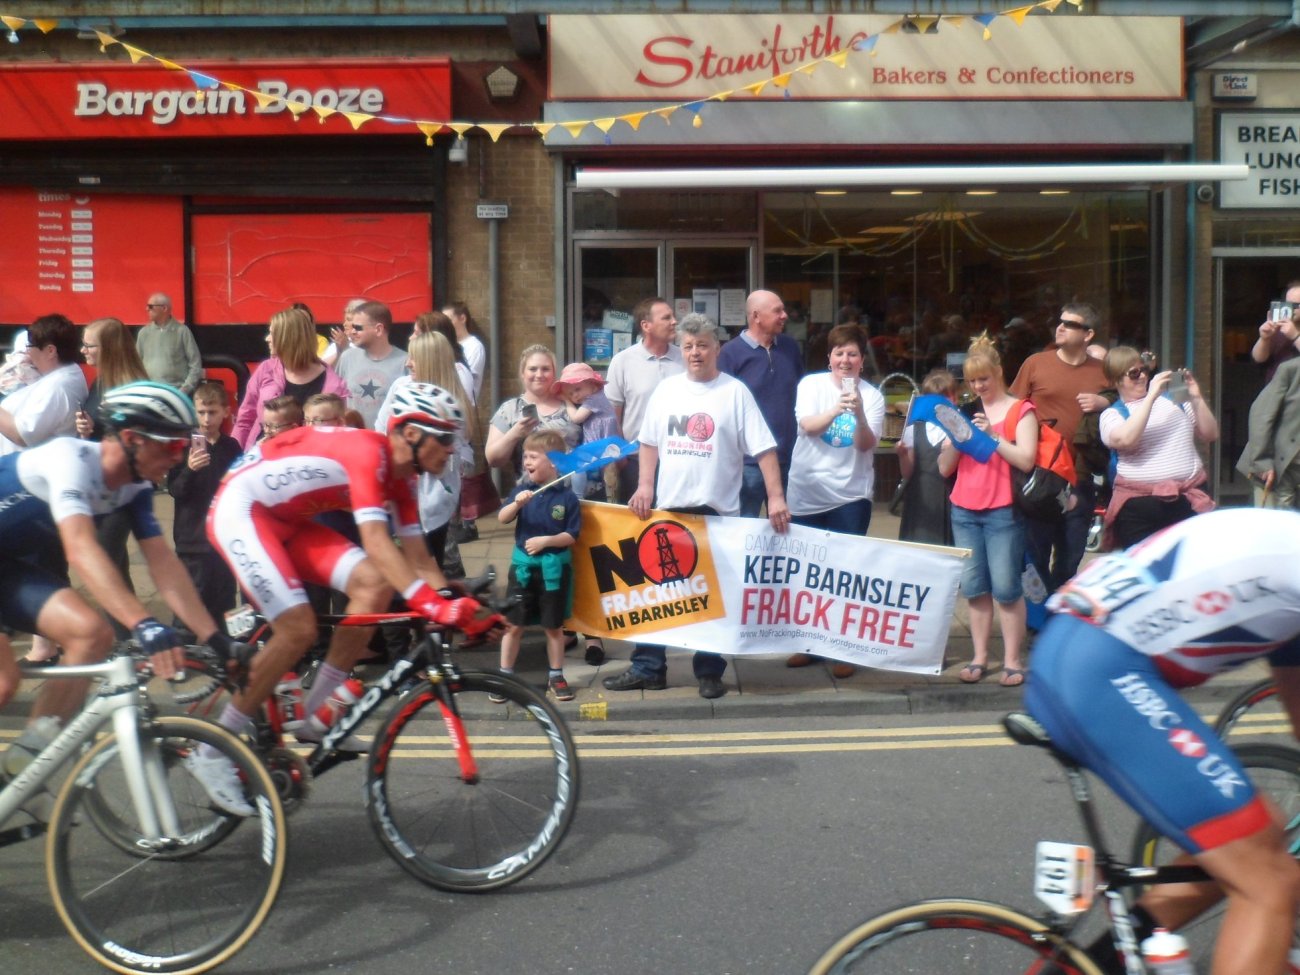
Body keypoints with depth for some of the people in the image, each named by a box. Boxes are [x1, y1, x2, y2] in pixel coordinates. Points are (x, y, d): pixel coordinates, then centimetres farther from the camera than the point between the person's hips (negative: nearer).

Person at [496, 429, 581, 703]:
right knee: (513, 624, 5)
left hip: (553, 567, -2)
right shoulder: (522, 489, 0)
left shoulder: (567, 496, -7)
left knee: (553, 626, 9)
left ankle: (556, 676, 22)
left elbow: (572, 535, -7)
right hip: (523, 564, 2)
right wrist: (517, 503, -26)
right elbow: (502, 518, -9)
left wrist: (545, 540, -20)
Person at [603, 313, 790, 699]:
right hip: (667, 508, 4)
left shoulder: (735, 392, -4)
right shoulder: (667, 388, 8)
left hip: (717, 511, -4)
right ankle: (647, 668, 18)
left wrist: (775, 497, -16)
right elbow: (650, 441, 15)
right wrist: (645, 486, 3)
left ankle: (709, 673, 16)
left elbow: (764, 449, -7)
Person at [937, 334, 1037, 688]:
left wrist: (992, 436, -16)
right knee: (974, 587, 4)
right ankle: (979, 657, 9)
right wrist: (956, 437, -4)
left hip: (1003, 512, -5)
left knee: (1005, 587, -7)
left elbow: (1026, 460, -9)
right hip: (964, 512, 5)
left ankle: (1012, 660, -2)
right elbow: (944, 468, 13)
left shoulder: (1020, 410, 3)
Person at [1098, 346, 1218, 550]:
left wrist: (1196, 398, 2)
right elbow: (1124, 440, -16)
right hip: (1138, 504, -2)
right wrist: (1151, 396, -12)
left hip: (1189, 498, 3)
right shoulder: (1112, 414, 7)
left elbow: (1211, 435, 15)